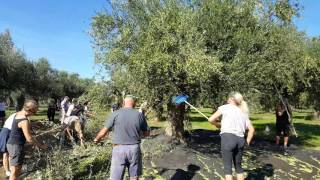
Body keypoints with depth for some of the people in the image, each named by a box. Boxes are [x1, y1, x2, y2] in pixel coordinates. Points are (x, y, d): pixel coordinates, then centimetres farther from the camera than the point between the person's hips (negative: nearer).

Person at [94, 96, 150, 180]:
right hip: (134, 148, 2)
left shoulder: (116, 114, -5)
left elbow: (104, 131, -1)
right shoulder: (139, 115, 1)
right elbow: (147, 133, 9)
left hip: (119, 149, -2)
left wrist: (97, 139, 18)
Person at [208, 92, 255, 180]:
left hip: (228, 137, -5)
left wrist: (218, 125, 17)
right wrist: (247, 142, 16)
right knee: (238, 166, 19)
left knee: (227, 167, 1)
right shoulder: (243, 112, 20)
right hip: (240, 139, 6)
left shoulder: (225, 107, 5)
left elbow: (211, 119, -1)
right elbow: (251, 129, 12)